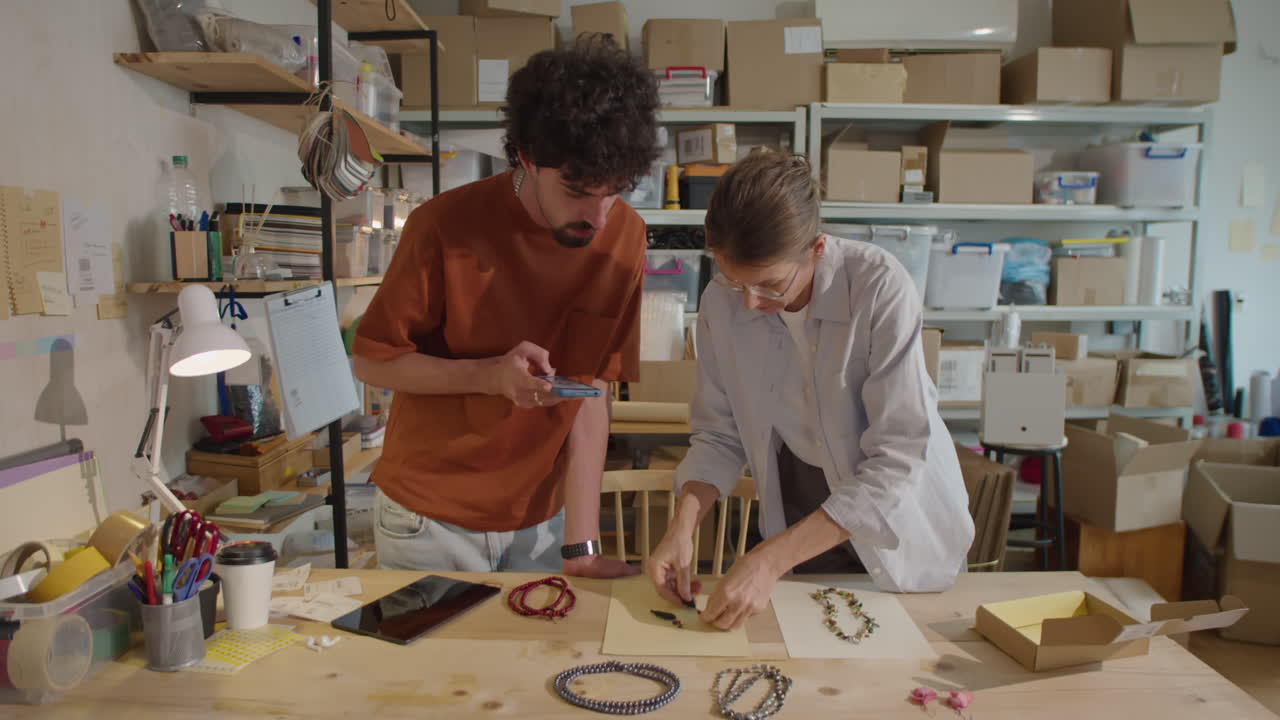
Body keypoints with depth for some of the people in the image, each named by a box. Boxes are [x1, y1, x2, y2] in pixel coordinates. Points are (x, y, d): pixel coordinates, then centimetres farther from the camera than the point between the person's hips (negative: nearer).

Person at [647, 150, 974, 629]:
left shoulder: (880, 288, -29)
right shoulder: (721, 304, -16)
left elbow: (896, 460, -31)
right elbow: (719, 434, -6)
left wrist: (771, 559, -35)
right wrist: (683, 525, -24)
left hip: (901, 531, -2)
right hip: (804, 528, 3)